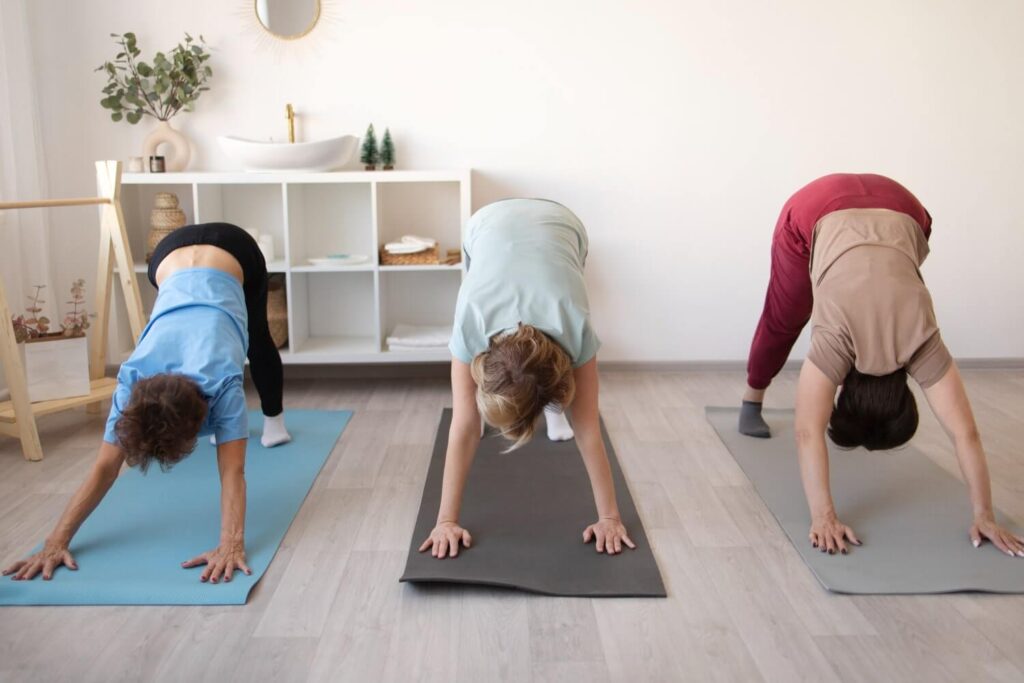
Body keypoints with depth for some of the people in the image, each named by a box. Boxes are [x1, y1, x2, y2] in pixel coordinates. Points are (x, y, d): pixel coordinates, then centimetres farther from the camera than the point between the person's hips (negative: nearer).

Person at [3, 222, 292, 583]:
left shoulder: (221, 378, -41)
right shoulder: (132, 381, -32)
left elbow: (232, 471, -44)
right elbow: (104, 468, -32)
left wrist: (232, 543, -54)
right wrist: (57, 539, -38)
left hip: (234, 251, -2)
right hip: (171, 253, 2)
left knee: (257, 340, 24)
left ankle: (274, 420, 48)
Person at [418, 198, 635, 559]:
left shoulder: (574, 328, -40)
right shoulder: (471, 325, -40)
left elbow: (588, 430, -34)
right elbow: (463, 428, -36)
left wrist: (610, 517, -30)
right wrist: (446, 519, -34)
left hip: (561, 224, 0)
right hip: (487, 224, 1)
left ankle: (554, 407, 29)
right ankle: (481, 402, 32)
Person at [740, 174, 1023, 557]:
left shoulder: (920, 342, -28)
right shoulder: (836, 339, -33)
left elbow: (966, 433, -28)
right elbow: (808, 432, -38)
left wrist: (985, 516, -29)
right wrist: (823, 517, -44)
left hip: (899, 214, 1)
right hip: (817, 214, -1)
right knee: (782, 321, 14)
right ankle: (751, 402, 35)